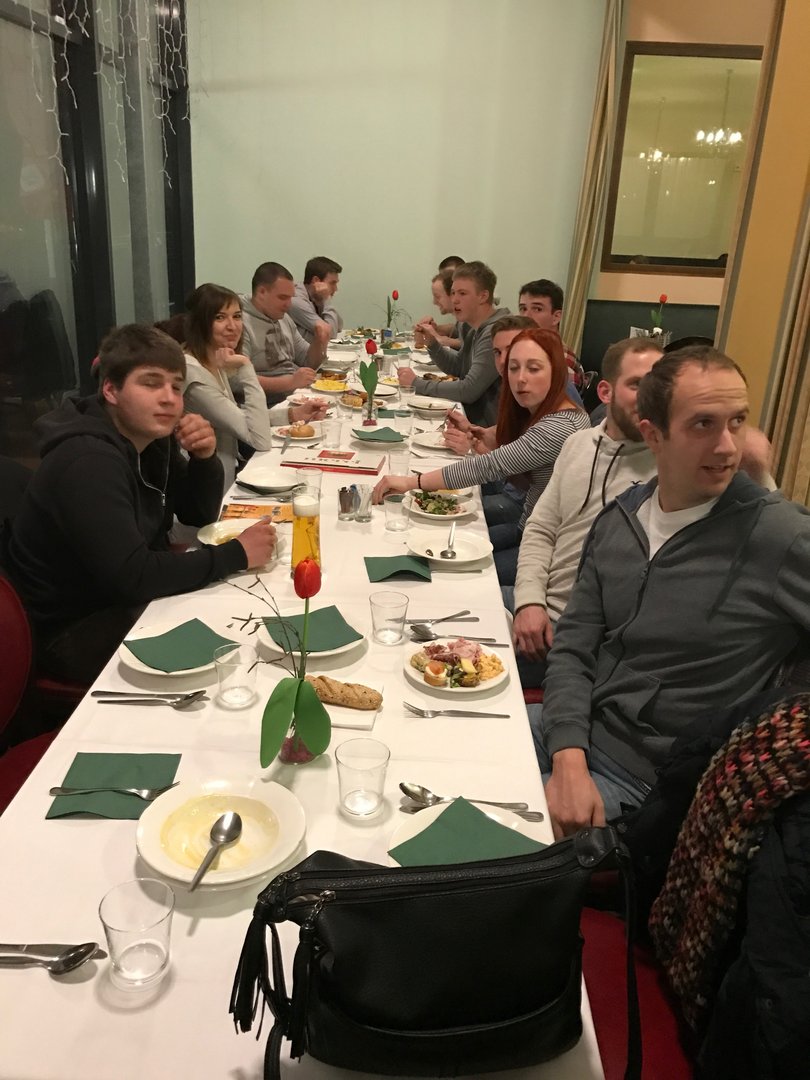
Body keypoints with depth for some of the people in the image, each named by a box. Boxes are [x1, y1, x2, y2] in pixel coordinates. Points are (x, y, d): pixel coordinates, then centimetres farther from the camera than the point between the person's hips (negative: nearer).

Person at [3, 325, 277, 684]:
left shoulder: (151, 435, -1)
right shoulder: (89, 462, -28)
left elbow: (200, 515, 7)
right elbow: (130, 577, -35)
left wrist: (205, 458, -14)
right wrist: (235, 554, -27)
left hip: (126, 600, 9)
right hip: (76, 631, -8)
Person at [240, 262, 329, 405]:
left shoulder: (284, 318, 17)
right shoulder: (241, 322, -11)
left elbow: (308, 363, 24)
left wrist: (319, 342, 2)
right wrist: (289, 382, -25)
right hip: (274, 404, -9)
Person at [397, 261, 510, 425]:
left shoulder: (495, 333, -20)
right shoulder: (475, 329, 12)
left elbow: (469, 391, -24)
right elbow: (456, 367, 21)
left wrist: (417, 384, -15)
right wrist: (432, 343, 3)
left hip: (487, 426, -9)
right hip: (470, 418, 9)